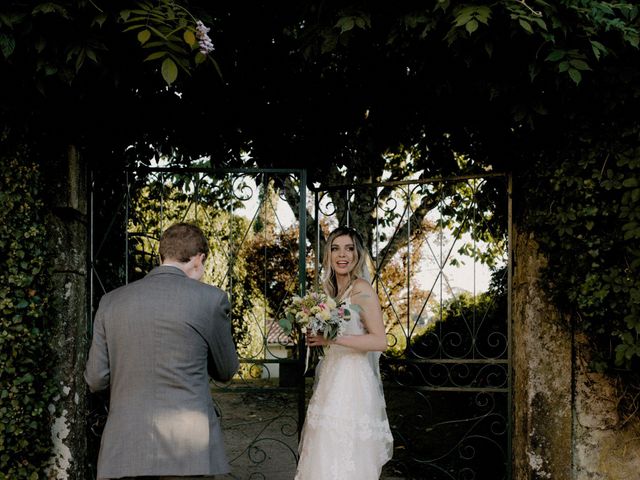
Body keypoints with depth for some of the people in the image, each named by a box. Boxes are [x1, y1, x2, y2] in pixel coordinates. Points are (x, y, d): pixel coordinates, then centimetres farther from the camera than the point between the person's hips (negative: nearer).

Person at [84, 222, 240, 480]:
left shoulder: (111, 301, 5)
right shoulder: (210, 299, -4)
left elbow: (96, 379, 8)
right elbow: (226, 371, 9)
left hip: (123, 453, 3)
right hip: (187, 451, -3)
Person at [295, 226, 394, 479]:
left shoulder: (361, 289, -11)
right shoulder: (332, 290, 13)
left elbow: (380, 341, -17)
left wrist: (332, 338, -20)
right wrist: (315, 337, 7)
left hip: (352, 382, -8)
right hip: (331, 379, 8)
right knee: (326, 458, 10)